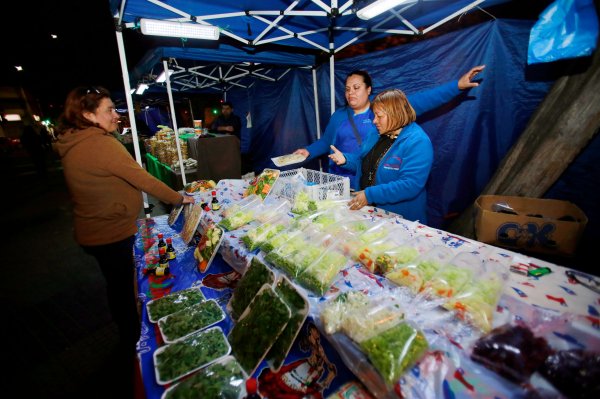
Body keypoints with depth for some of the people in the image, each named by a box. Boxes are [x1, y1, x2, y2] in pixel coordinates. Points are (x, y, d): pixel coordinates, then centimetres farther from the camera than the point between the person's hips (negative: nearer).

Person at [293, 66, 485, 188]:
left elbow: (423, 100, -4)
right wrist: (308, 151, 0)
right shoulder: (338, 116, 10)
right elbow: (325, 142, 16)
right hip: (341, 185, 3)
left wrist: (457, 85, -10)